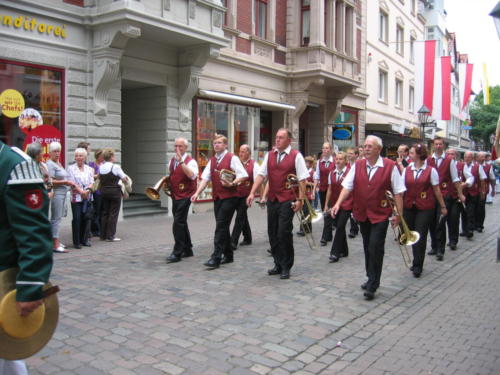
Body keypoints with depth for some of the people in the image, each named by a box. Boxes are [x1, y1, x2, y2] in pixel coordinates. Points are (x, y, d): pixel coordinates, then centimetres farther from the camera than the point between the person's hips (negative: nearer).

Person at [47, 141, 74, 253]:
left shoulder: (59, 163, 17)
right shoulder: (50, 164, -11)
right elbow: (50, 181, -19)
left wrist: (69, 183, 12)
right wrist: (66, 182, -17)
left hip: (62, 193, 9)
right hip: (56, 193, -9)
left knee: (57, 218, 13)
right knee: (56, 218, -7)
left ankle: (56, 241, 20)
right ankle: (55, 245, -6)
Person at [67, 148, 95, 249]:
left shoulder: (89, 169, 13)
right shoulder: (71, 168, 3)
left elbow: (92, 182, 8)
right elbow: (72, 183, -6)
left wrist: (87, 190, -10)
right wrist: (81, 191, -16)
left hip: (88, 197, 3)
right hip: (76, 197, -3)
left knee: (87, 218, 2)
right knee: (77, 219, -5)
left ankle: (85, 239, 13)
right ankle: (77, 242, 1)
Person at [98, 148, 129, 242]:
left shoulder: (101, 167, 3)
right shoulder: (116, 167, -14)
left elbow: (99, 177, 14)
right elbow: (124, 179, -9)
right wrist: (125, 181, 11)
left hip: (103, 192, 6)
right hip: (115, 192, -6)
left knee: (104, 213, 13)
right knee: (113, 214, 0)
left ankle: (103, 235, 17)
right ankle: (110, 236, 0)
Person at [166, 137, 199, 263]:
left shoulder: (190, 161, -10)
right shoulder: (172, 161, 13)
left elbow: (192, 175, -30)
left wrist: (181, 161, -32)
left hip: (185, 196, -8)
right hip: (175, 196, 8)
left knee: (178, 223, -13)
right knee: (181, 224, 16)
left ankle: (177, 253, -7)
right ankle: (187, 250, 28)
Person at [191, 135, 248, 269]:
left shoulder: (232, 158, -5)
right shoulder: (212, 160, 15)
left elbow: (243, 175, -10)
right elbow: (205, 178, 9)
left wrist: (232, 183, -26)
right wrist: (197, 193, -3)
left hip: (229, 197, -7)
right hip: (217, 197, 7)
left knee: (221, 226, -11)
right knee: (223, 227, 12)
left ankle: (216, 258, -10)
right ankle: (228, 255, 24)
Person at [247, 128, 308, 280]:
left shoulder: (296, 156, -4)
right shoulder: (269, 155, 9)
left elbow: (302, 179, -6)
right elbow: (261, 175, 6)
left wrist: (300, 199, -11)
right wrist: (252, 193, -3)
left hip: (287, 200, -5)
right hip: (272, 199, 5)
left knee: (284, 233, -5)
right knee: (272, 233, 11)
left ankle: (286, 267, 11)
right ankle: (278, 264, 26)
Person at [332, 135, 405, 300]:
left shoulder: (390, 166, -6)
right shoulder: (357, 165, 4)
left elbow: (398, 192, -4)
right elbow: (347, 186, 1)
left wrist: (398, 214, -5)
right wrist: (338, 203, -12)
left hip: (380, 214, -4)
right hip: (362, 213, 4)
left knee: (375, 248, -10)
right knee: (367, 248, 14)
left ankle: (372, 287, -2)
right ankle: (372, 279, 30)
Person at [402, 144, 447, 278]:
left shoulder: (431, 170, -3)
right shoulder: (406, 170, 6)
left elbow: (436, 190, 2)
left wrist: (443, 206, 5)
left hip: (425, 208, -3)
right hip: (409, 207, 4)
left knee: (420, 236, -5)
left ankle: (417, 266, 5)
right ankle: (417, 263, 25)